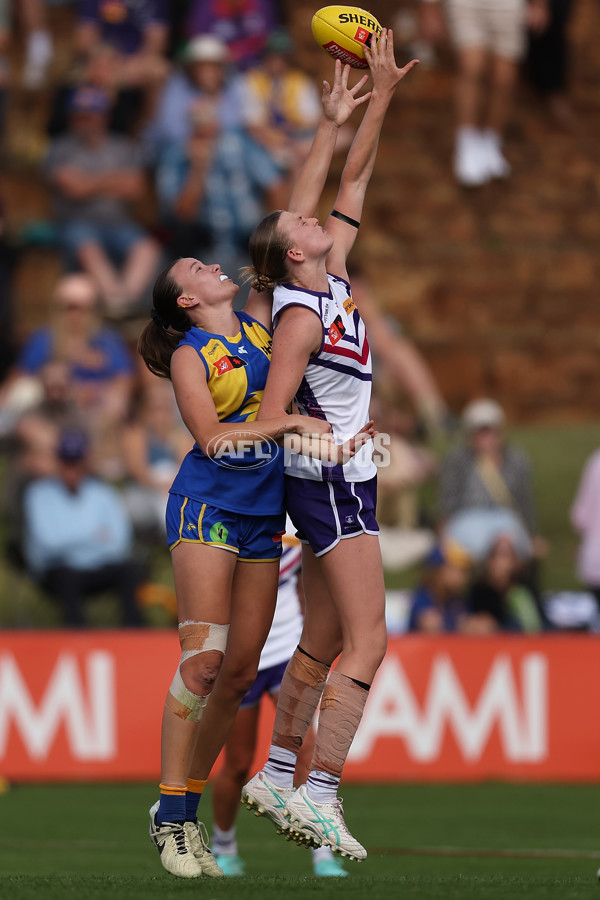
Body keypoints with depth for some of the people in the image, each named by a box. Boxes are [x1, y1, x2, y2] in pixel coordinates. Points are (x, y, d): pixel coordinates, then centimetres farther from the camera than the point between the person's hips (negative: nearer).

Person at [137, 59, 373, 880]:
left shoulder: (259, 318, 14)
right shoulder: (189, 352, -1)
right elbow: (211, 437, -11)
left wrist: (328, 131, 14)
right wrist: (292, 425, -17)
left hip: (265, 513, 6)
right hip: (208, 506, -6)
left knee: (241, 670, 2)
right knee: (203, 658, -16)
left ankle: (188, 808, 8)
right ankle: (171, 814, -14)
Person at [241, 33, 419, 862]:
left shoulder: (333, 280, 7)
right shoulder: (301, 316, -15)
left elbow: (349, 181, 13)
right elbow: (271, 416, -19)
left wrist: (378, 97, 11)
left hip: (340, 484, 9)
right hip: (333, 483, -9)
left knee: (323, 642, 13)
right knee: (367, 642, -13)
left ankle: (277, 777, 19)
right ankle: (320, 796, -18)